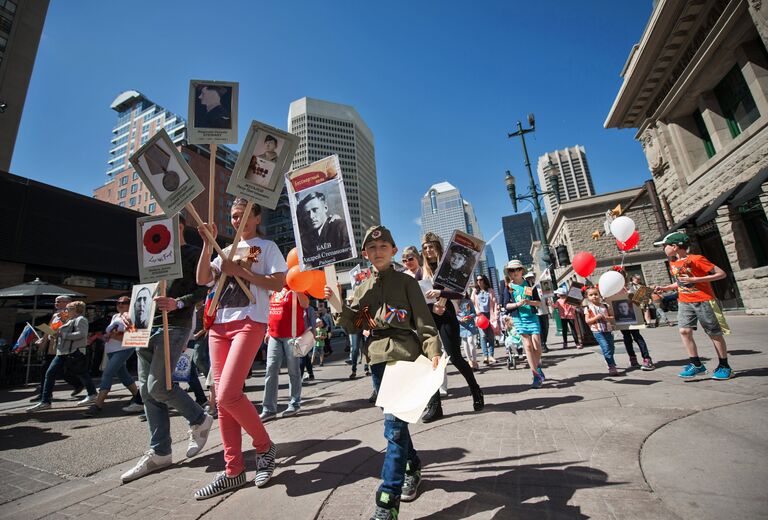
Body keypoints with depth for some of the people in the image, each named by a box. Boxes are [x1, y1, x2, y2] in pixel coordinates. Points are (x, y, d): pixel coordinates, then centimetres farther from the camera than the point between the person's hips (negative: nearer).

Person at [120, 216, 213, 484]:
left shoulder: (193, 253, 0)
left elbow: (204, 289, -9)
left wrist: (178, 303, -23)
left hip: (174, 326, -8)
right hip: (147, 326, 8)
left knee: (158, 386, -14)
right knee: (147, 389, 5)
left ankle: (200, 420, 10)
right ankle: (159, 453, 14)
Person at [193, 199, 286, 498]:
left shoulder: (266, 246, 5)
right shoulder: (226, 250, 22)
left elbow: (279, 284, -8)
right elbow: (202, 279, 9)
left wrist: (240, 271, -11)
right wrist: (208, 245, 3)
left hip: (250, 322, -6)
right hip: (219, 324, 7)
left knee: (228, 395, -16)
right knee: (222, 400, 5)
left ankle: (264, 446, 8)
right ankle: (233, 471, 17)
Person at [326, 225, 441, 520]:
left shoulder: (406, 282, 1)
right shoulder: (363, 288, 14)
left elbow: (423, 320, -4)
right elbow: (353, 327, 10)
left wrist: (433, 351, -16)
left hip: (404, 355, -5)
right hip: (378, 358, 5)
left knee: (394, 425, -9)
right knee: (395, 420, 17)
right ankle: (412, 468, 40)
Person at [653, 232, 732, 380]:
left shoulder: (696, 259, -14)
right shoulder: (673, 263, 7)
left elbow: (721, 274, -14)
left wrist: (695, 280, -22)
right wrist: (664, 288, 8)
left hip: (703, 301, -6)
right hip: (684, 302, 6)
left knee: (714, 333, 6)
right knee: (684, 331, -6)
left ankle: (724, 366, 20)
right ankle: (696, 365, 2)